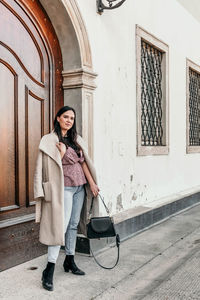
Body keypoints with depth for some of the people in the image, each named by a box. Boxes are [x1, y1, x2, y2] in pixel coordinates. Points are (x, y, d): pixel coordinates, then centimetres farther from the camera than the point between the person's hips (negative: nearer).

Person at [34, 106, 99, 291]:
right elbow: (51, 165, -6)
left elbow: (83, 162, 12)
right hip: (64, 188, -6)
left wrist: (92, 183, 8)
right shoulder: (49, 140, -4)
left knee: (73, 224, 11)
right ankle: (49, 270, -6)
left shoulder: (76, 139, 13)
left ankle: (70, 261, 23)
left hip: (80, 187, 6)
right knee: (61, 225, -11)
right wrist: (62, 152, -18)